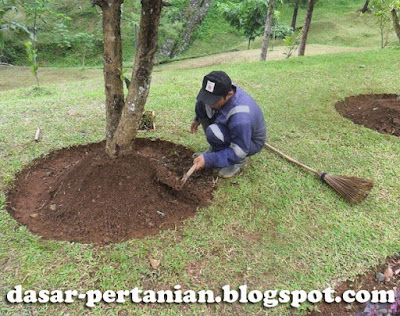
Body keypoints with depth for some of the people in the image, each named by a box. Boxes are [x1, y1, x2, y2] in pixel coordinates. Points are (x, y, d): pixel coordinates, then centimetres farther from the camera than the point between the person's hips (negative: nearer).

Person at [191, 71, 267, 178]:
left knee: (213, 132, -36)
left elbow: (238, 152, -31)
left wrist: (208, 160, -33)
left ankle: (239, 162, -7)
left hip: (250, 142, -7)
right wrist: (198, 118, 14)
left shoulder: (241, 117, -41)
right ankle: (214, 149, 6)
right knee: (201, 104, -8)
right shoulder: (223, 90, -19)